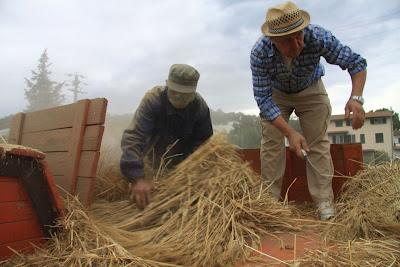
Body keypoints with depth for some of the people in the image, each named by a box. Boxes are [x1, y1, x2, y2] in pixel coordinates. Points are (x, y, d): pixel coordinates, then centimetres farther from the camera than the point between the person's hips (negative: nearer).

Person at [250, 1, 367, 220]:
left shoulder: (318, 37, -33)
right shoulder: (259, 53, -34)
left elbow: (356, 62, -22)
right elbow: (263, 99, -32)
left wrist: (356, 98, -41)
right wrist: (290, 133, -40)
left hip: (310, 90, 0)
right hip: (275, 94, 0)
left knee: (318, 143, -6)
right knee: (271, 144, -5)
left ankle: (324, 202, 2)